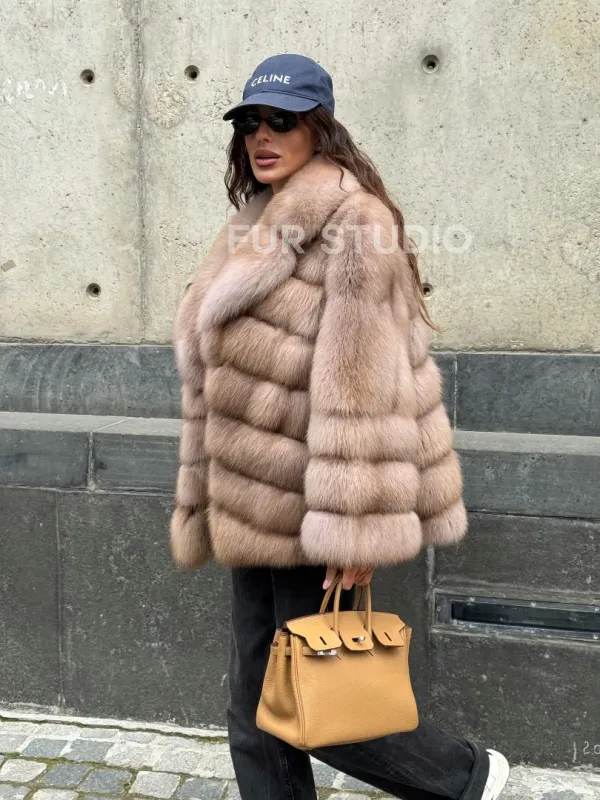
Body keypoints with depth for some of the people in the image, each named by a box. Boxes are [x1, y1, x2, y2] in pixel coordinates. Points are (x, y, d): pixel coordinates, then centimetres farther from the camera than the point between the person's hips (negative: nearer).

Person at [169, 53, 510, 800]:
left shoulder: (353, 221, -12)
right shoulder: (258, 230, 15)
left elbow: (362, 391, -20)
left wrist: (354, 528, -23)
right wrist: (211, 510, 17)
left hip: (306, 512, -9)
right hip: (258, 510, 9)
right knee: (256, 715, 14)